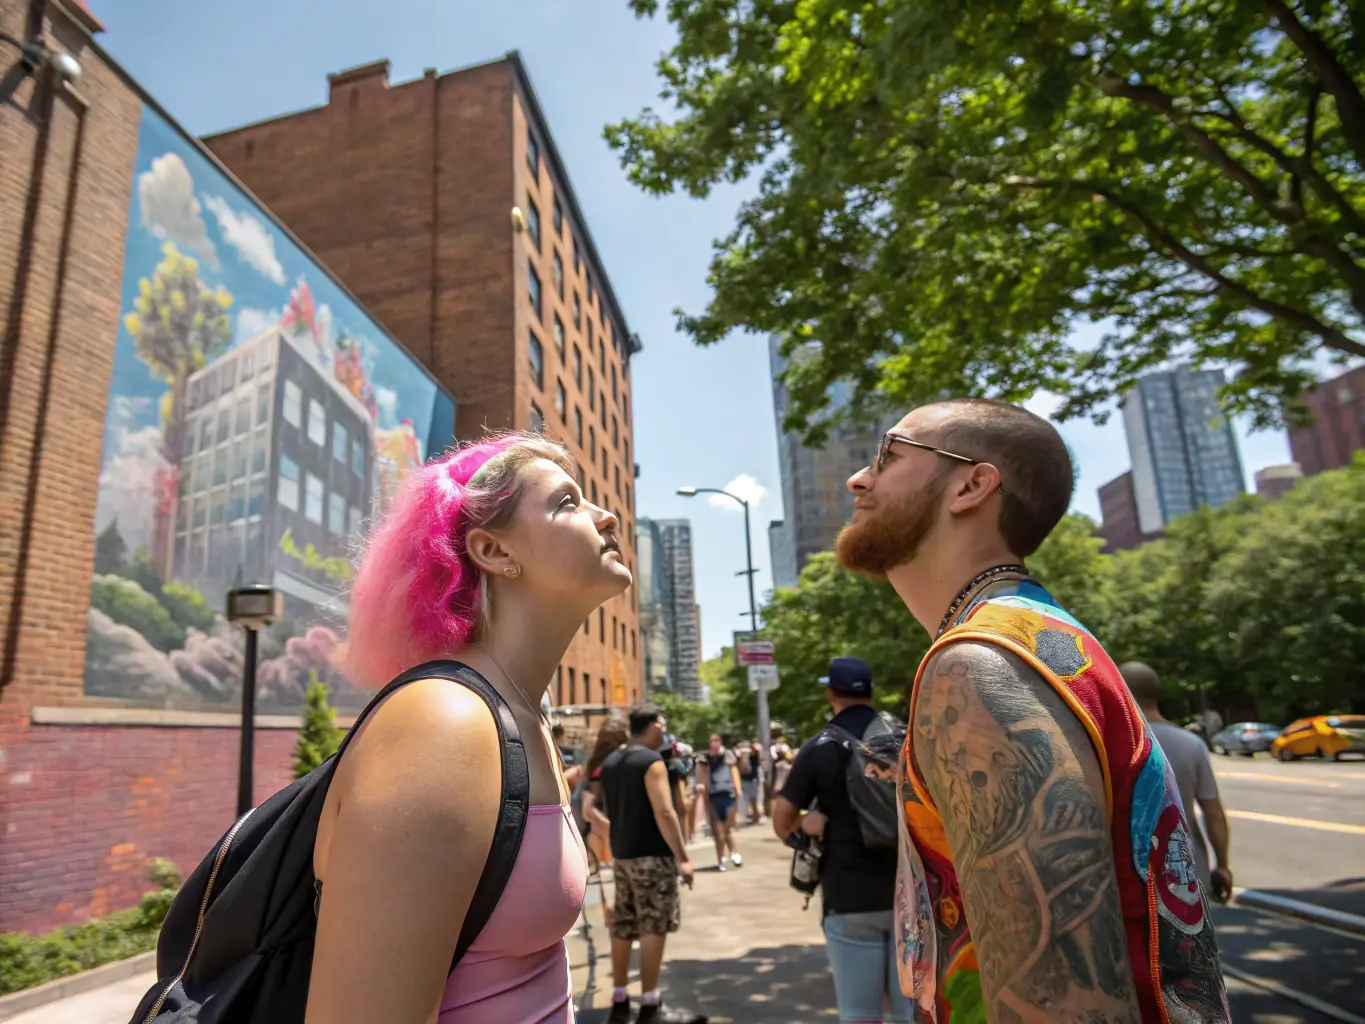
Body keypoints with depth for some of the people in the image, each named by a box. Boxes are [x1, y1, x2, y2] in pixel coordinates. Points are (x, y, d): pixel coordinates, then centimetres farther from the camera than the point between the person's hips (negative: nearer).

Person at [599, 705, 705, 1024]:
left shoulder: (610, 761, 10)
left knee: (622, 927, 12)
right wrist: (682, 857, -17)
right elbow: (664, 812, -20)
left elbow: (608, 809, 14)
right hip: (651, 855, -8)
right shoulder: (651, 761, -15)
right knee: (653, 927, -2)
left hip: (621, 854, 8)